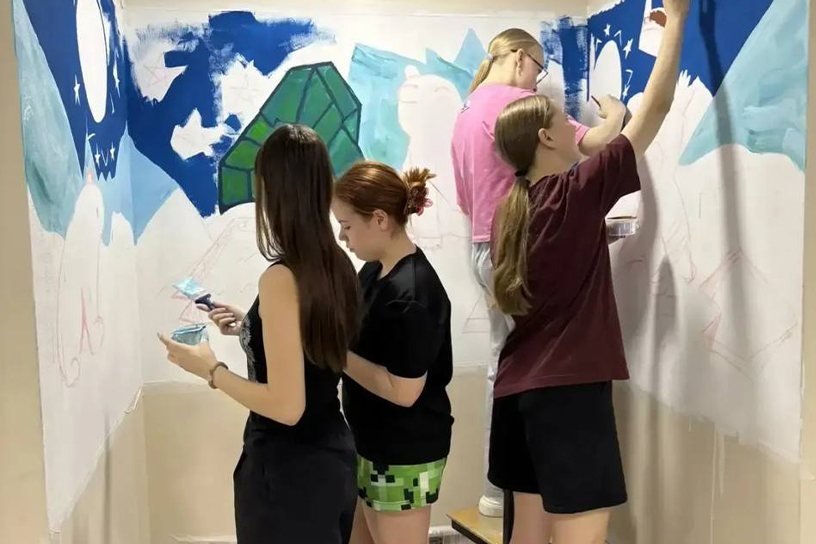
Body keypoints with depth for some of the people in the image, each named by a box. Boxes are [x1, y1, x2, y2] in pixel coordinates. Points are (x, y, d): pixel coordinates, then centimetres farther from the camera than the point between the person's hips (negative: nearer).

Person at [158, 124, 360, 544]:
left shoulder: (282, 279, -25)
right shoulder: (337, 265, -2)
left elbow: (286, 406, -24)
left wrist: (210, 369, -13)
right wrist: (250, 328, 14)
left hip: (289, 471, -7)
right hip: (333, 456, 8)